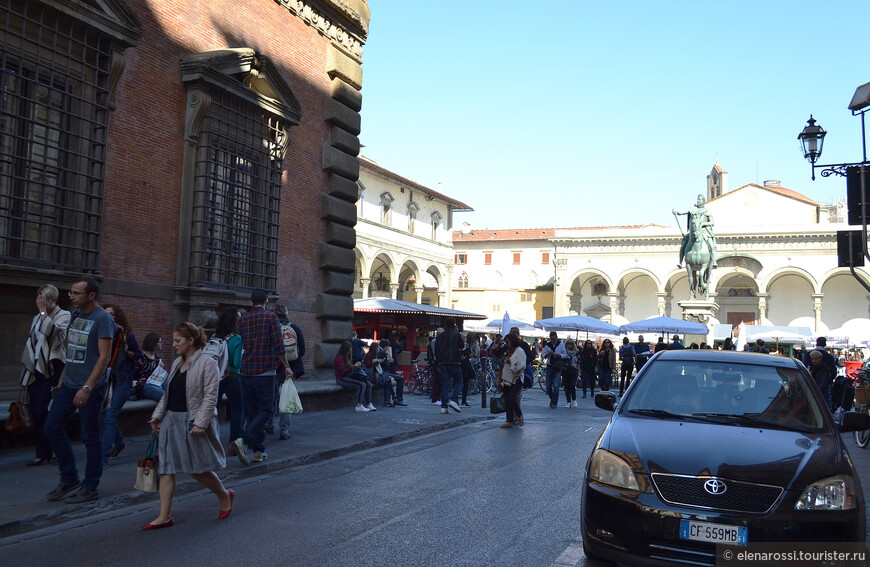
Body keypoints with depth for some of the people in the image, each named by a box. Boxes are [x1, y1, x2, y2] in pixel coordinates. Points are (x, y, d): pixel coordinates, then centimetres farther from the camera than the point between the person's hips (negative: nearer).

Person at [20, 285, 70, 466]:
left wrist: (44, 312, -14)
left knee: (41, 410, -11)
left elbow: (53, 332, -21)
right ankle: (44, 453, 12)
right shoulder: (37, 317, 18)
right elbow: (31, 341, 24)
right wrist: (27, 364, 19)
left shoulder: (63, 315, -1)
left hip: (51, 368, -7)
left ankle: (43, 454, -2)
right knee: (36, 412, 4)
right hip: (35, 368, 7)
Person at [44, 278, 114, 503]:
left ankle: (91, 487, 13)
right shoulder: (76, 314, 11)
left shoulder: (102, 319, -13)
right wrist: (63, 377, 16)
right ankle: (69, 479, 23)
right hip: (68, 384, 8)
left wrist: (87, 387, -23)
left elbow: (104, 357, -18)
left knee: (90, 436, 1)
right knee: (52, 428, 10)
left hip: (90, 387, -8)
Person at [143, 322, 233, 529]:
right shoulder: (177, 363, 13)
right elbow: (167, 394, 19)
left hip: (193, 423, -7)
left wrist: (200, 423, -21)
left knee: (198, 469, 1)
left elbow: (210, 396, -16)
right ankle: (165, 516, 10)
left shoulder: (207, 363, -11)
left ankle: (225, 496, 25)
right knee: (166, 468, 4)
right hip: (172, 421, 8)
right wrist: (157, 415, 11)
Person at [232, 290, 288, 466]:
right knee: (265, 411, 0)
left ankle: (258, 451, 14)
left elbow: (241, 345, 13)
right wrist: (285, 366, 0)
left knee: (251, 411, 12)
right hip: (265, 372, -5)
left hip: (246, 371, 5)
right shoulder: (271, 317, -5)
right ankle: (243, 441, -19)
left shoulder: (243, 319, 9)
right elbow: (279, 345, -10)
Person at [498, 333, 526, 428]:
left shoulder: (520, 351, -5)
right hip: (507, 379, 8)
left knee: (511, 399, -17)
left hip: (516, 380, -8)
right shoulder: (508, 351, 19)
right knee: (507, 401, 3)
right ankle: (509, 421, 7)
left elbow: (522, 366, -15)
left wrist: (511, 362, -18)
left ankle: (520, 416, 6)